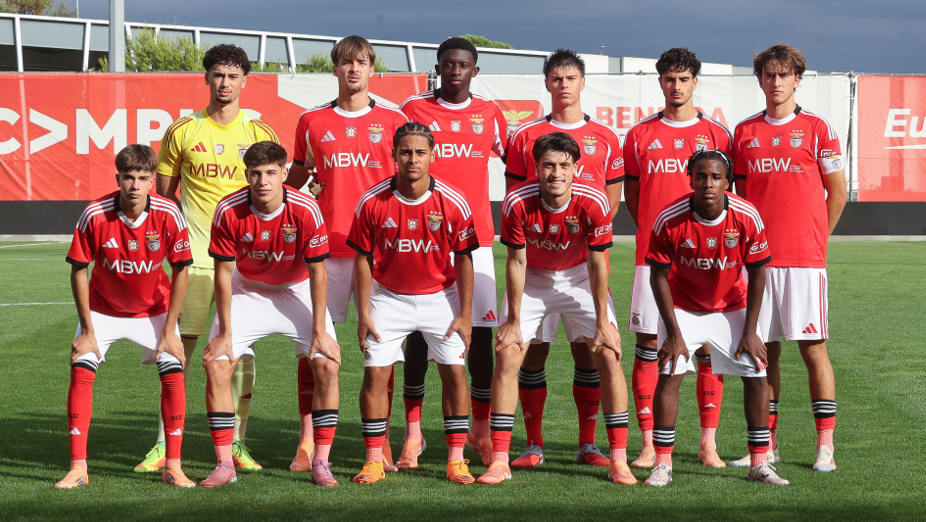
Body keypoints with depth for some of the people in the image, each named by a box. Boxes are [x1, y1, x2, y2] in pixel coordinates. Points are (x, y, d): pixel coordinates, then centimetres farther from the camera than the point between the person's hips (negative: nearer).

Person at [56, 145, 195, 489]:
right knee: (81, 370, -15)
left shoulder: (168, 215, -22)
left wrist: (169, 331, -12)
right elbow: (79, 271, -13)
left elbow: (181, 272, -12)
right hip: (103, 308, 0)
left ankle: (173, 466, -3)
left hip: (154, 309, 0)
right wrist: (87, 330, -13)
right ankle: (78, 467, -9)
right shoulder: (95, 215, -24)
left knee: (173, 372, -13)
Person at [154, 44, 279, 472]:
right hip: (194, 255, 0)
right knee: (179, 345, -3)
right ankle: (166, 443, 3)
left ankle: (237, 442, 11)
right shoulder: (182, 131, 6)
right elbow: (163, 193, 13)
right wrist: (181, 233, 2)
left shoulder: (260, 134, 6)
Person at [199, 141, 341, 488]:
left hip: (297, 291, -1)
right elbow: (223, 273, -14)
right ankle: (224, 465, -6)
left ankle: (321, 462, -5)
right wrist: (225, 332, -13)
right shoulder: (229, 211, -22)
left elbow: (317, 271, -17)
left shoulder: (306, 210, -25)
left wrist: (319, 331, -17)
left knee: (327, 365, -16)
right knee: (216, 365, -13)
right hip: (246, 291, 1)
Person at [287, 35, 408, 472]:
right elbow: (297, 177, 22)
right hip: (325, 246, 1)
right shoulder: (312, 122, 10)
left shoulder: (394, 121, 8)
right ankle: (307, 441, 3)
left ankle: (380, 442, 8)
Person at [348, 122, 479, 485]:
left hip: (440, 297, 0)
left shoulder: (453, 202, -13)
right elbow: (363, 258, -3)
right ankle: (374, 459, 2)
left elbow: (463, 260, -5)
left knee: (454, 370, -6)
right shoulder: (372, 202, -13)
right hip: (388, 297, 0)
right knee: (375, 373, -7)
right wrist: (363, 313, -6)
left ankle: (456, 460, 2)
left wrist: (465, 316, -6)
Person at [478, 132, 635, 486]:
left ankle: (618, 461, -5)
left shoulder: (594, 203, -26)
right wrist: (513, 321, -13)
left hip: (579, 278, 0)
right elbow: (516, 262, -16)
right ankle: (499, 461, -6)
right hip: (531, 280, 0)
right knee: (506, 356, -12)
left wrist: (602, 323, -14)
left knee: (608, 356, -11)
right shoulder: (517, 203, -26)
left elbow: (597, 264, -17)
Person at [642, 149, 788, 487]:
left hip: (731, 306, 2)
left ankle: (759, 463, 7)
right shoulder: (669, 220, -23)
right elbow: (659, 276, -13)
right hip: (682, 308, -2)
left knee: (756, 375, -5)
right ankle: (662, 464, -7)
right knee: (669, 375, -16)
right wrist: (674, 332, -16)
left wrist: (749, 331, -11)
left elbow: (757, 274, -9)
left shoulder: (747, 218, -20)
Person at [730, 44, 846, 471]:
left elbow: (837, 194, 6)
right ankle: (767, 443, 12)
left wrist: (813, 240, 4)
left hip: (804, 258, -3)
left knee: (813, 346, -4)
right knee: (763, 348, 5)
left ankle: (825, 444, -1)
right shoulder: (745, 132, 10)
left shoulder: (817, 129, 1)